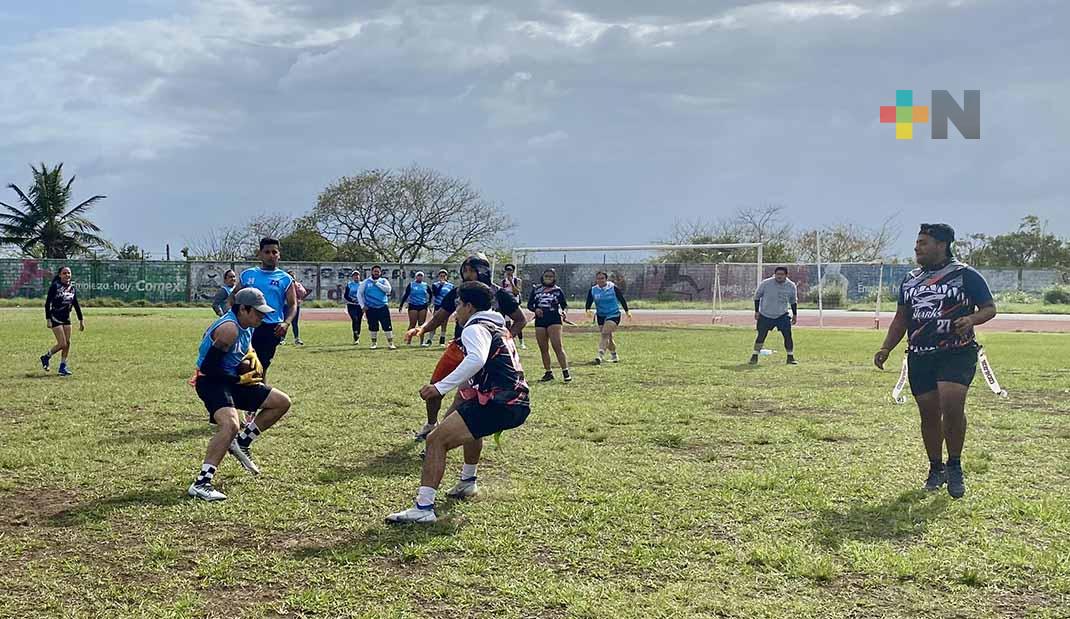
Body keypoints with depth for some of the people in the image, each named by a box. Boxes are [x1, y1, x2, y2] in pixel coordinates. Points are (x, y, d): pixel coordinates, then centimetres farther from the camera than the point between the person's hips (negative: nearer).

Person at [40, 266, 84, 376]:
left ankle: (63, 367, 11)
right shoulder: (55, 286, -11)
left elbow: (76, 305, 13)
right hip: (55, 319, -6)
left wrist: (81, 320, 11)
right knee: (62, 344, -10)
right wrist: (48, 319, -17)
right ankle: (46, 357, 15)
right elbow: (47, 303, -12)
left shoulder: (72, 288, 6)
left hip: (66, 318, 6)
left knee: (68, 343, 2)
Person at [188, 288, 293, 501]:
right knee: (230, 424, -34)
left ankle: (242, 442, 16)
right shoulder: (229, 329, -23)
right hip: (211, 382, -10)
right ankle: (201, 483, -30)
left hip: (232, 380, 10)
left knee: (282, 402, 10)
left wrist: (251, 358, 7)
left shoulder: (246, 326, 7)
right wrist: (240, 378, -18)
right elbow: (208, 367, -25)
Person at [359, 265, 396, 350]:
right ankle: (374, 343, 20)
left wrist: (377, 283, -13)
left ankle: (391, 343, -2)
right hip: (370, 308, 1)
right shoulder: (366, 282, 6)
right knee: (373, 327, 7)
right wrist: (363, 305, -1)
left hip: (383, 308, -1)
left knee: (387, 326, -7)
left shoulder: (383, 281, 6)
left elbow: (388, 289, -12)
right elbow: (359, 293, 8)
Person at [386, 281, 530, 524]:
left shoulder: (475, 328, -4)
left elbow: (476, 360, -25)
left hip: (498, 404, -10)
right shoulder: (500, 329, 24)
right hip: (518, 404, 10)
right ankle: (467, 482, 49)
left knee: (436, 440, -13)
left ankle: (423, 508, -21)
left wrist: (441, 387, -27)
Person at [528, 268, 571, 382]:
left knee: (558, 347, -15)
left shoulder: (558, 290, 6)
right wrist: (535, 309, -8)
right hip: (540, 320, 4)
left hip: (554, 319, -4)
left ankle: (566, 372, -16)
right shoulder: (536, 289, 12)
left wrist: (563, 312, -14)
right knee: (543, 349, 7)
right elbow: (529, 304, 12)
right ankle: (548, 373, 17)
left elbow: (564, 304, 7)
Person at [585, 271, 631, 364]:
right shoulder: (593, 290, 0)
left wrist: (627, 311, 10)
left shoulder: (613, 288, -8)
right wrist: (587, 310, -21)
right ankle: (614, 355, 33)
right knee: (608, 337, 12)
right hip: (601, 316, 5)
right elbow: (589, 302, 1)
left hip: (613, 315, -4)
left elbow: (622, 299, 3)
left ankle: (600, 356, -34)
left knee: (605, 334, -23)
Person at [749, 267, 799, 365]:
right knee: (761, 336, -1)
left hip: (782, 315, 1)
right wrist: (757, 311, -3)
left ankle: (790, 358, 5)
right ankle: (754, 357, 11)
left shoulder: (791, 286, -6)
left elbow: (793, 301, 10)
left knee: (788, 335, -7)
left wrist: (795, 314, 10)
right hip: (765, 315, -1)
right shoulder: (765, 283, -14)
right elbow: (757, 296, 0)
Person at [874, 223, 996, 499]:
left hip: (957, 353, -5)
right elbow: (901, 319, 21)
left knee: (951, 405, -21)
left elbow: (989, 308, 2)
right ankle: (936, 469, 22)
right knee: (929, 413, 6)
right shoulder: (910, 280, 16)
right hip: (919, 356, 5)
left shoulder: (966, 275, 0)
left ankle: (954, 466, -2)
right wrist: (885, 349, 9)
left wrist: (972, 319, -20)